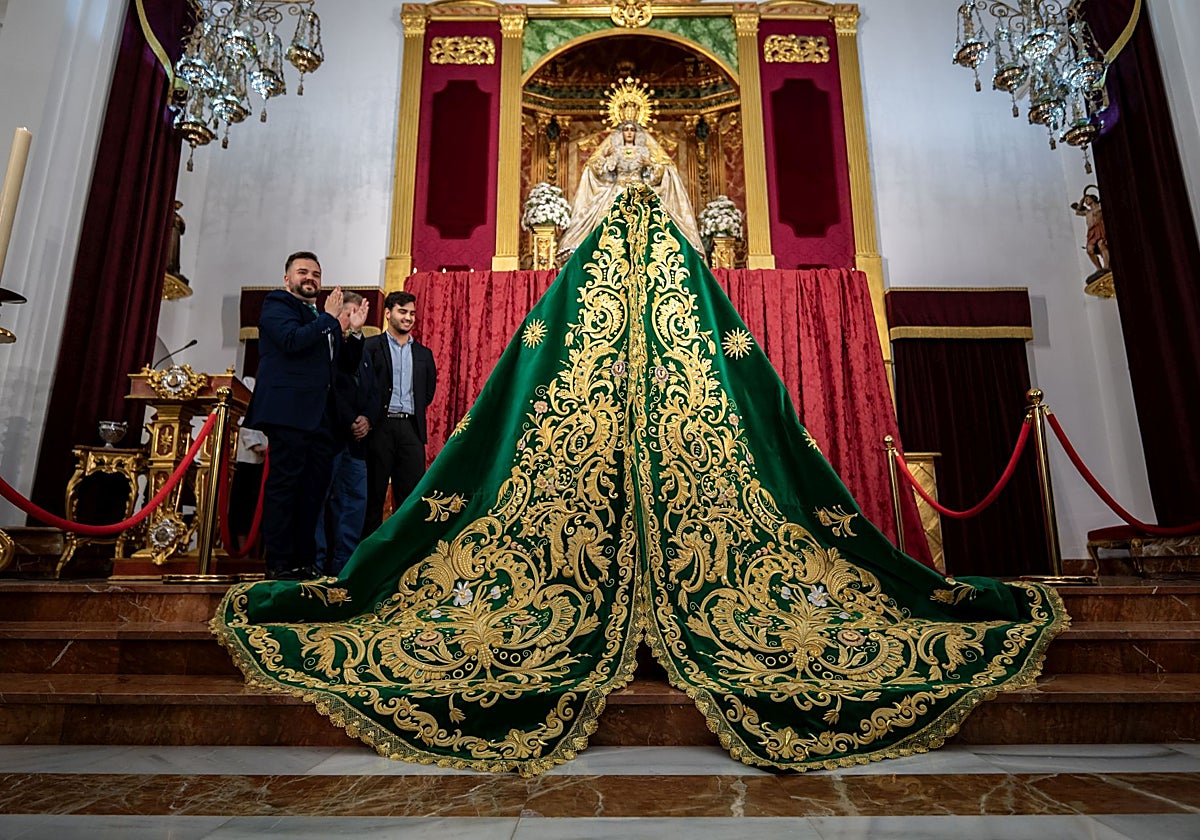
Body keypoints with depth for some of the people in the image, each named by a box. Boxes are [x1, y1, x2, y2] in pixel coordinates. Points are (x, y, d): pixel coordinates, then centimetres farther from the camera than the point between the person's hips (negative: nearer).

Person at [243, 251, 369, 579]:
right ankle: (278, 563, 0)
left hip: (320, 417, 8)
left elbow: (346, 365, 24)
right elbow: (292, 340, -16)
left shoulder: (323, 318, 25)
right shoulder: (276, 303, 3)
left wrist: (354, 332, 10)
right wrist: (329, 318, -7)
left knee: (314, 488, 7)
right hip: (289, 413, -8)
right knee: (284, 486, -6)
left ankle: (305, 561, 15)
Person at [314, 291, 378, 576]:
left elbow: (373, 392, 17)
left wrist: (366, 418, 0)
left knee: (356, 499, 4)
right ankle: (317, 563, 5)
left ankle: (343, 563, 10)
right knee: (319, 497, -2)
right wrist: (349, 422, -15)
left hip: (356, 438, 7)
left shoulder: (363, 353, 23)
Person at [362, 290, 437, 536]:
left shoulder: (423, 353, 16)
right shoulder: (370, 347, 3)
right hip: (380, 426, -3)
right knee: (374, 491, 2)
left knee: (412, 493, 1)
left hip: (410, 427, 4)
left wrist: (415, 409, 8)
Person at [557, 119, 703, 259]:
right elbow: (597, 169, 8)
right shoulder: (613, 150, 15)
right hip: (617, 194, 0)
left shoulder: (644, 151, 14)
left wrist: (649, 166, -9)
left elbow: (659, 173, 9)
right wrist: (605, 157, -7)